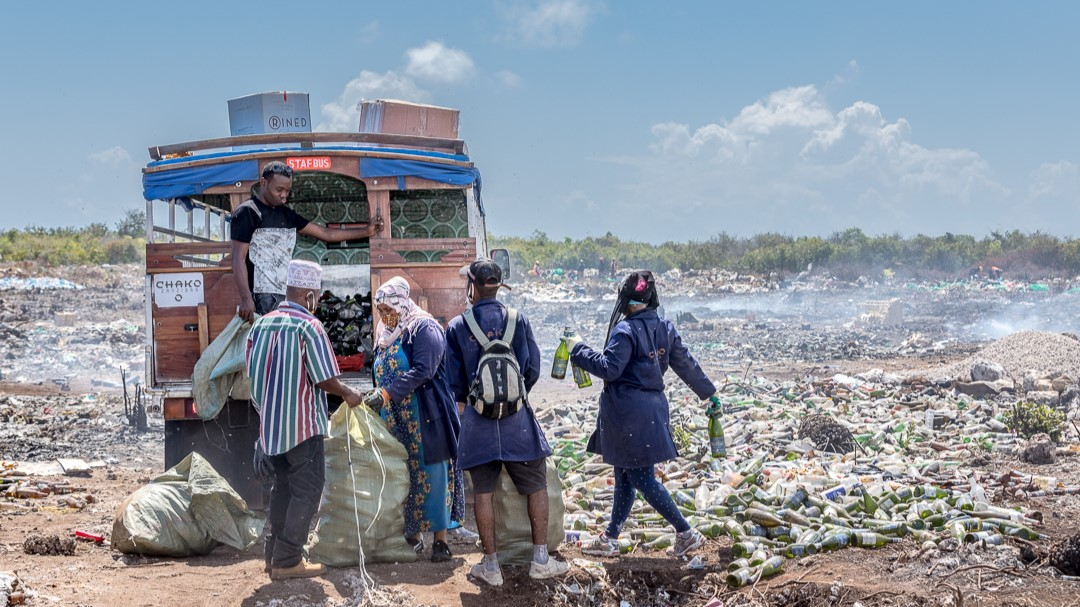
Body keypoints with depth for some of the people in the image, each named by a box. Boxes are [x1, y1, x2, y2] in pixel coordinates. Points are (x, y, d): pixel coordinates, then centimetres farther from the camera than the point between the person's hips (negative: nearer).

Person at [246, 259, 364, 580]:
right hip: (302, 424, -6)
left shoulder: (260, 325, 3)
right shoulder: (309, 326, -14)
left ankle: (274, 552, 22)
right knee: (306, 491, 2)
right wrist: (349, 394, 4)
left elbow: (252, 373, 10)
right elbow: (325, 379, -14)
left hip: (270, 422, 6)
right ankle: (287, 561, 2)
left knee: (282, 486, 18)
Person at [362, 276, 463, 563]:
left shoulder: (424, 329, -9)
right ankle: (412, 532, 15)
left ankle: (440, 539, -1)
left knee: (432, 474, -5)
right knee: (402, 476, 7)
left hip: (425, 419, -7)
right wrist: (376, 394, 5)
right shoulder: (385, 334, 15)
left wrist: (386, 394, -25)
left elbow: (422, 371, -21)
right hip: (395, 420, 7)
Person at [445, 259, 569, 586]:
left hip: (477, 420, 0)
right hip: (517, 418, 0)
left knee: (483, 492, 7)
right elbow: (533, 369, 2)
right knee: (536, 486, 10)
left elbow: (454, 379, 2)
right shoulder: (517, 320, -2)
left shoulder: (456, 326, -3)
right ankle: (540, 560, 10)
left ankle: (491, 565, 10)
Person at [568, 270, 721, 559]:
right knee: (625, 476, 15)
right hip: (654, 407, 8)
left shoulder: (626, 330, -16)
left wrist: (579, 350, -10)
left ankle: (686, 533, 0)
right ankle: (610, 538, 22)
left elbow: (610, 368, -21)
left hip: (629, 412, -8)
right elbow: (686, 365, 12)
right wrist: (710, 393, 22)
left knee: (642, 479, -1)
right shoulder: (665, 328, 7)